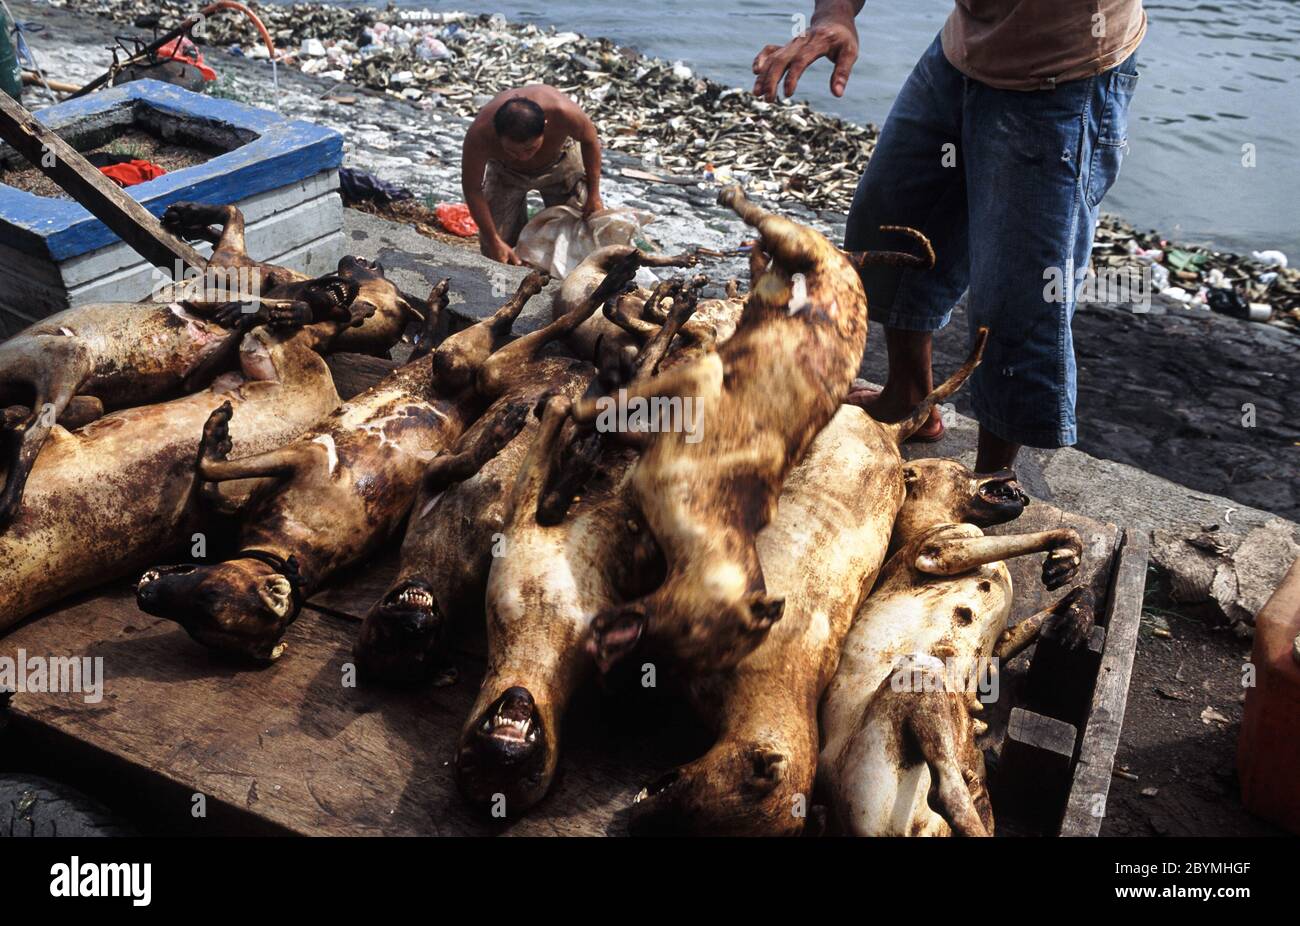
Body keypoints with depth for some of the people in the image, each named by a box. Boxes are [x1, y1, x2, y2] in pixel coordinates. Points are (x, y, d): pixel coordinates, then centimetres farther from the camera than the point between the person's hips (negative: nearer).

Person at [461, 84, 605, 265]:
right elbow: (472, 189, -26)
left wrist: (594, 196, -15)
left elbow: (590, 140, -18)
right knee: (492, 251, -7)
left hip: (560, 162, 0)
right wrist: (494, 241, -24)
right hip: (506, 170, 0)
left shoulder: (562, 112, -42)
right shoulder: (480, 133, -42)